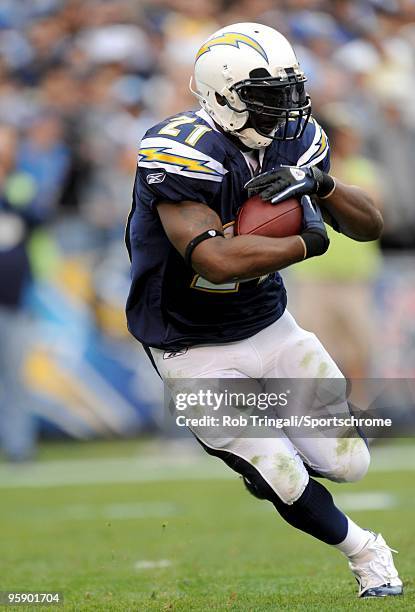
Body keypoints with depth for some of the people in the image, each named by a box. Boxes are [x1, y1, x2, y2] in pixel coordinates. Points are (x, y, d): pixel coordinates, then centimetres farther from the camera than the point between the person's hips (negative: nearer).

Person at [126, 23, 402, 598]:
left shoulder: (294, 141, -5)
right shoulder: (183, 155, -28)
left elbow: (370, 226, -1)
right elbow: (218, 260, -41)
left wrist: (319, 183, -22)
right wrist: (307, 242, -26)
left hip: (271, 327, 6)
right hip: (197, 350, -6)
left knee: (347, 462, -1)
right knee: (287, 484, -8)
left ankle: (262, 450, 31)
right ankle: (364, 552, 21)